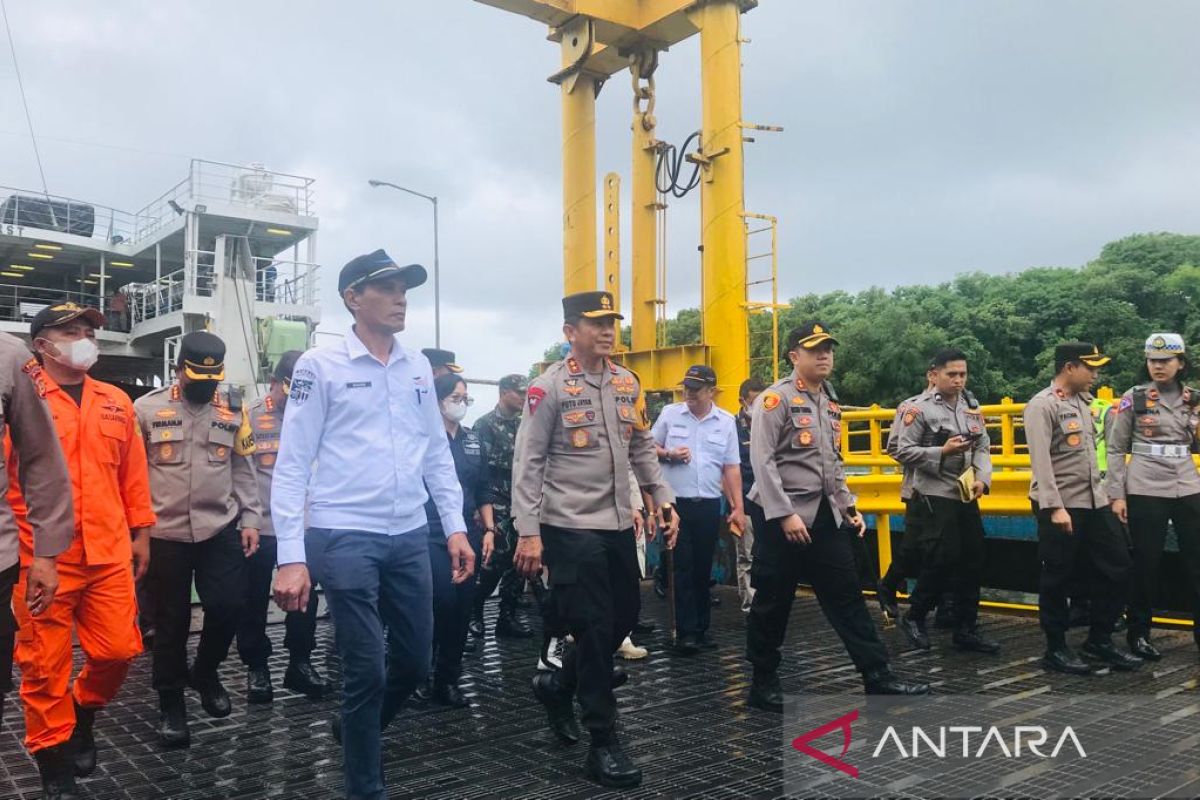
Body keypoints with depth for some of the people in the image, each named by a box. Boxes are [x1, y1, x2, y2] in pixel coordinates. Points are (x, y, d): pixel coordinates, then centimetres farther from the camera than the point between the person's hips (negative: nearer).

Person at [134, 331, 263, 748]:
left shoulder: (233, 409, 5)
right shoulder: (147, 408, -3)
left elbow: (243, 469, 10)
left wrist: (250, 518, 5)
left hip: (222, 528, 2)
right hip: (165, 533, -2)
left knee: (229, 605, -1)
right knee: (171, 620, 6)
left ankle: (205, 672, 28)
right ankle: (171, 703, 21)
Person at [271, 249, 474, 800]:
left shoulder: (418, 368, 10)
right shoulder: (320, 367, -5)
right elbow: (292, 465, -6)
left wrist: (454, 526, 8)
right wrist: (291, 557, -11)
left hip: (410, 536, 5)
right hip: (344, 538, -5)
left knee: (415, 662, 13)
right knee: (366, 671, 1)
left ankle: (360, 733, 42)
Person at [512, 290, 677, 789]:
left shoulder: (628, 384, 9)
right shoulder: (549, 388, -10)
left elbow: (642, 448, 17)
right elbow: (527, 463, -11)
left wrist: (664, 500, 11)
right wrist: (528, 533, -16)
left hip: (619, 524, 7)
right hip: (570, 527, -7)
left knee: (624, 617, 14)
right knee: (594, 626, -3)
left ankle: (558, 684, 36)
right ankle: (603, 743, 11)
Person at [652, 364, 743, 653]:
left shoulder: (726, 421, 4)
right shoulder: (669, 414, 1)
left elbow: (732, 468, 6)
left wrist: (738, 507, 3)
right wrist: (669, 454, -12)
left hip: (709, 505, 2)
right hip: (676, 503, -2)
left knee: (703, 568, 10)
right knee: (683, 568, -3)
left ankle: (701, 628, 21)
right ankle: (685, 633, 1)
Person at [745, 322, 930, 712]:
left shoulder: (830, 403, 15)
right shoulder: (776, 398, -9)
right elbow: (762, 461, -16)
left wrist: (848, 505, 15)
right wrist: (785, 513, -21)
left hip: (826, 515, 7)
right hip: (783, 516, -7)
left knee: (847, 597, 7)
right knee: (773, 603, 3)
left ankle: (878, 676, 12)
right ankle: (763, 683, 16)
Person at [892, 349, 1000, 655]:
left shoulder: (971, 406, 11)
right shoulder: (919, 408, -8)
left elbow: (984, 447, 10)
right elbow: (903, 452, -11)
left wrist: (982, 479, -6)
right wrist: (942, 452, -21)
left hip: (967, 495, 7)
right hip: (935, 495, -6)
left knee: (973, 560, 7)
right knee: (943, 560, -7)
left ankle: (966, 628, 18)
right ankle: (913, 617, 13)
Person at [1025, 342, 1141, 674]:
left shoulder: (1083, 401, 15)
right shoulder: (1042, 406, -11)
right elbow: (1041, 461, -19)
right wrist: (1054, 507, -25)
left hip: (1095, 502, 8)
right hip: (1061, 506, -8)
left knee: (1118, 568, 10)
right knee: (1057, 579, 2)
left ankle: (1099, 640, 24)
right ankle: (1056, 649, 15)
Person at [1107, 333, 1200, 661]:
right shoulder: (1133, 398, -2)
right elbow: (1115, 449, -1)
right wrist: (1116, 495, -7)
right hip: (1145, 492, -3)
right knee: (1146, 565, 4)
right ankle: (1138, 633, 18)